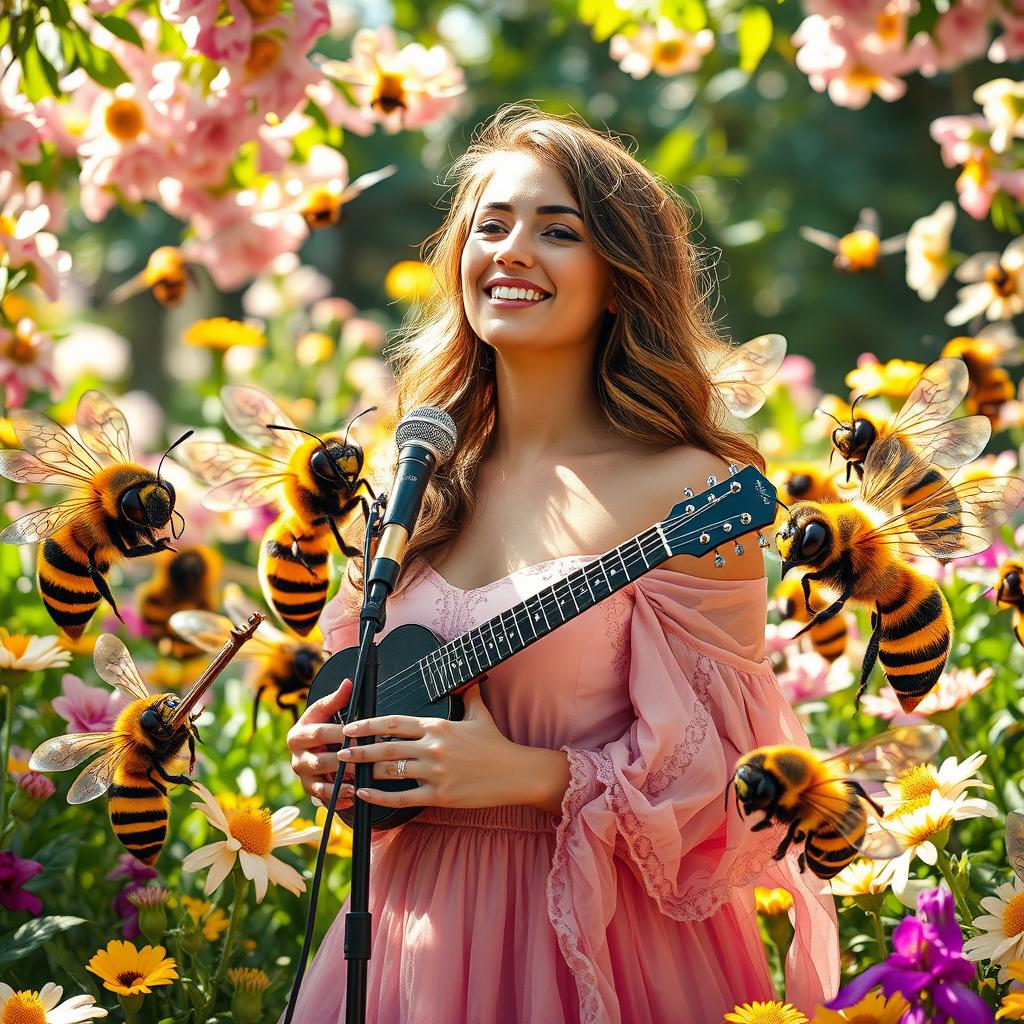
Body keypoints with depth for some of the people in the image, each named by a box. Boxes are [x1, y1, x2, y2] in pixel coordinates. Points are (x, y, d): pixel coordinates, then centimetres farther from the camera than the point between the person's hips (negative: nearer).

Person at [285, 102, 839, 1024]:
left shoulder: (685, 494, -12)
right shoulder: (420, 481, 5)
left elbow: (709, 773, -13)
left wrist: (527, 774, -22)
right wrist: (326, 743, -2)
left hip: (597, 945, -5)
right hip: (424, 911, 5)